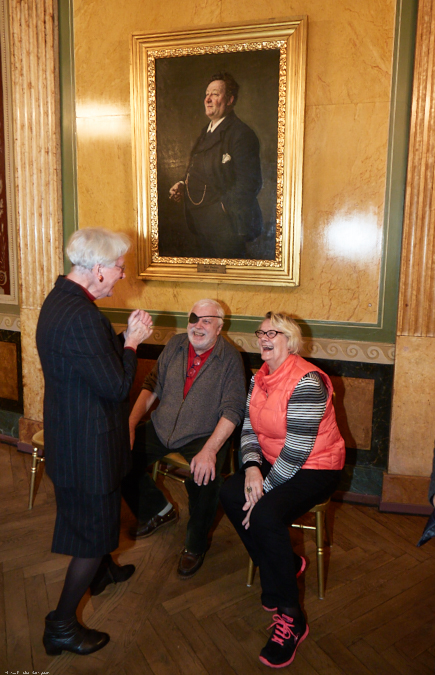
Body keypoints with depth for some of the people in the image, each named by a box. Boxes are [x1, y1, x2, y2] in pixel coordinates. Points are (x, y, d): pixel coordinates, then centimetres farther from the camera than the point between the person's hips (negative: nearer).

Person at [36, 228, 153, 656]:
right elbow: (116, 386, -25)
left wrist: (125, 338, 0)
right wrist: (132, 343, -11)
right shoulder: (80, 316, -30)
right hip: (88, 445, -10)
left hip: (71, 433, 10)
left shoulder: (60, 299, 3)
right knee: (94, 529, 8)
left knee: (99, 512, 31)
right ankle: (61, 625, 25)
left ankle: (101, 571, 56)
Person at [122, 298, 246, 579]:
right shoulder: (175, 345, 5)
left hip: (204, 436, -5)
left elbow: (233, 410, -16)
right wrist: (130, 425, -6)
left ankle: (196, 545, 0)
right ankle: (158, 510, 17)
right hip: (161, 429, 5)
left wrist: (209, 450, -29)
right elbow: (151, 386, 7)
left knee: (205, 477, -31)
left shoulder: (229, 357, -10)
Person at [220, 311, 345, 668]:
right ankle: (286, 564, 6)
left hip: (315, 468, -8)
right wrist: (252, 467, -15)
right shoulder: (260, 378, 5)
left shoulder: (306, 382, -22)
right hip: (273, 462, 8)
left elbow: (297, 450, -25)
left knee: (266, 514, -28)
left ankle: (291, 616, -9)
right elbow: (249, 428, 3)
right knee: (230, 494, -14)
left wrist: (264, 491, -22)